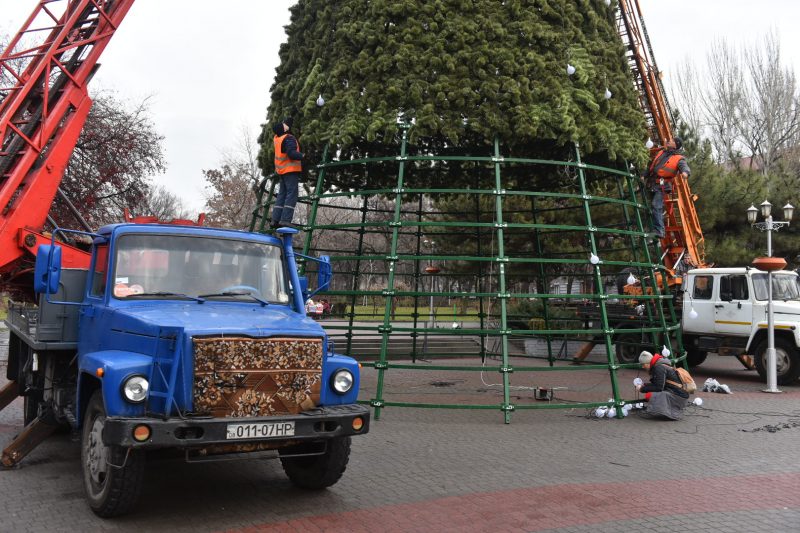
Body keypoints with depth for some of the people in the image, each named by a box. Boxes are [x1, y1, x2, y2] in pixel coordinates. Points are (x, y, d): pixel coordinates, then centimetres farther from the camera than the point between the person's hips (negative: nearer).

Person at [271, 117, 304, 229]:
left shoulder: (277, 138, 11)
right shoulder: (289, 139, -14)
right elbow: (291, 153, -26)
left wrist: (287, 120, 30)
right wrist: (303, 156, -23)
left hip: (282, 170, 9)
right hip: (290, 170, -9)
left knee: (282, 194, 12)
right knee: (291, 194, -10)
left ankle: (275, 219, 10)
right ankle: (285, 219, -19)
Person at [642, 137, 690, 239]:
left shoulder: (678, 159, 0)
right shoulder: (661, 152, 21)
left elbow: (686, 168, -18)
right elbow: (651, 165, 29)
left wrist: (685, 172, -41)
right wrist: (644, 176, 23)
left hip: (661, 186, -7)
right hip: (651, 184, 7)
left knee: (656, 207, -20)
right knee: (655, 207, 13)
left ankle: (659, 231, -20)